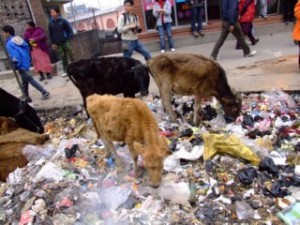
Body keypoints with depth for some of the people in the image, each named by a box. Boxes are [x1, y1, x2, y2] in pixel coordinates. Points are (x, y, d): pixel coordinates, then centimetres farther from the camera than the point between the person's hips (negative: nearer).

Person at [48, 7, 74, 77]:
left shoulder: (63, 21, -3)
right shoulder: (50, 23, 5)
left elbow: (70, 29, -2)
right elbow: (50, 34, 10)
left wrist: (69, 38, -10)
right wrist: (53, 43, 4)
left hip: (66, 42, -3)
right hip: (58, 44, 3)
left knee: (70, 55, 2)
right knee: (63, 58, 6)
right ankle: (66, 71, 13)